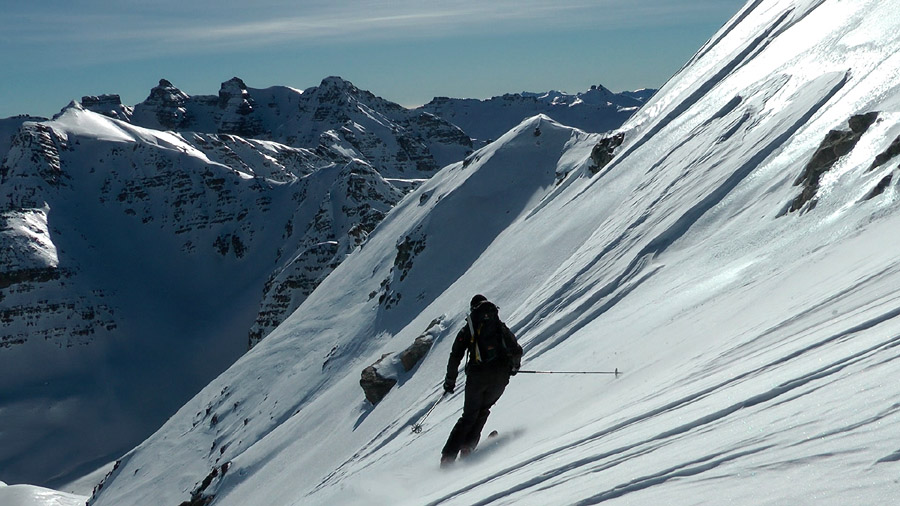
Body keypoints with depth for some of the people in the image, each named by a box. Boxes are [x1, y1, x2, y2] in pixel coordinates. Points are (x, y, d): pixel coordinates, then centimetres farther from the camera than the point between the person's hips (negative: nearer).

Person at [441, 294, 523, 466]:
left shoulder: (468, 329, 10)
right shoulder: (501, 326, 18)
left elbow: (455, 356, 2)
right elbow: (516, 351, 13)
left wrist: (450, 381, 9)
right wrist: (513, 367, 32)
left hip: (477, 375, -1)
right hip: (500, 376, 1)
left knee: (469, 416, 11)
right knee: (483, 410, 22)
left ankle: (448, 456, 3)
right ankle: (467, 447, 5)